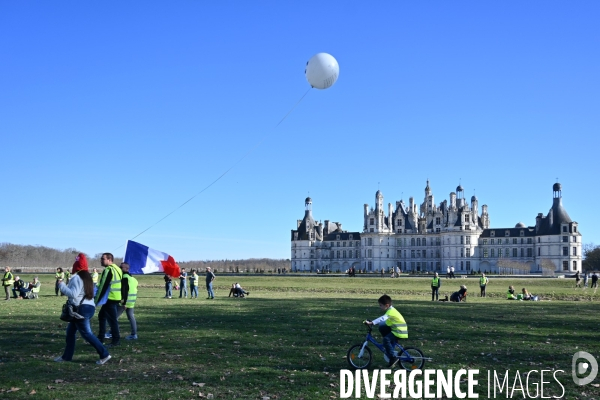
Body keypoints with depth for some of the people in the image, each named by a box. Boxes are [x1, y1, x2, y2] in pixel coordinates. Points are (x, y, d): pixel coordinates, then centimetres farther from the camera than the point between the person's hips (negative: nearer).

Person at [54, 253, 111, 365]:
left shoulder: (77, 278, -15)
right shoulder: (87, 277, 15)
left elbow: (73, 294, -24)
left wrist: (62, 286, -13)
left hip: (81, 309, -10)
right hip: (89, 306, 10)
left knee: (86, 333, -7)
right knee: (70, 331, 17)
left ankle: (104, 354, -9)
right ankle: (67, 356, 23)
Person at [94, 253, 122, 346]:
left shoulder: (108, 270, -15)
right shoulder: (117, 269, 14)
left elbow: (103, 286, -17)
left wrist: (96, 300, -12)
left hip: (110, 298, -10)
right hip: (117, 298, 10)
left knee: (112, 319, -4)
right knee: (102, 316, 19)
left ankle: (116, 340, 0)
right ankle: (100, 338, 24)